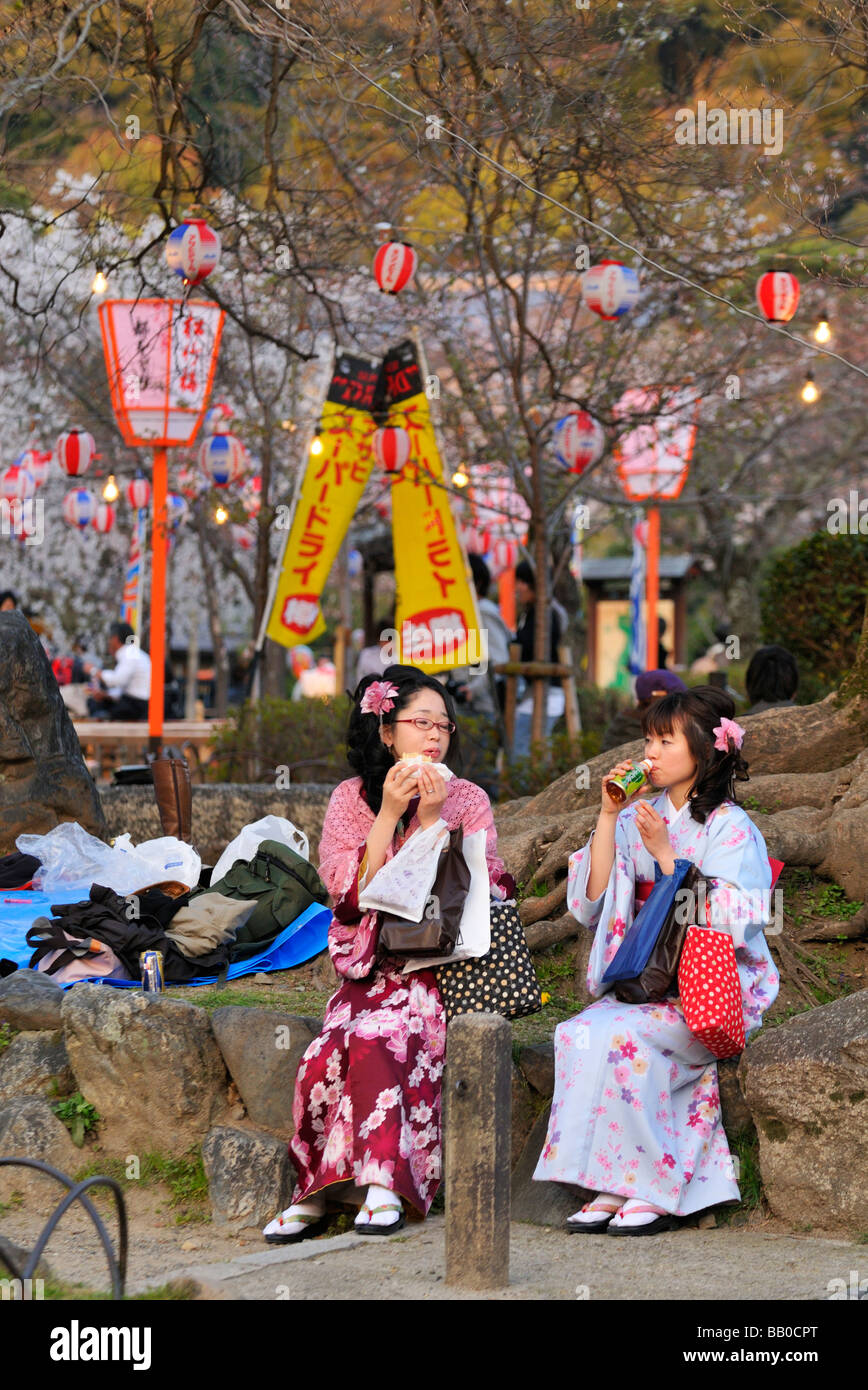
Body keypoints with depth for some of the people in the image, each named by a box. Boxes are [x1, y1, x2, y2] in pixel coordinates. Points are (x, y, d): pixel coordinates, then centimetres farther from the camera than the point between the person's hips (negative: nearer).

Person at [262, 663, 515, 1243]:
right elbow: (349, 891, -3)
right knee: (327, 1052, -27)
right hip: (372, 969, 2)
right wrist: (390, 814, -8)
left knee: (375, 1036, -32)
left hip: (443, 965, -2)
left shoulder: (468, 801, 7)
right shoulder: (351, 800, 10)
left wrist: (431, 820, -12)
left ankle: (382, 1182, -32)